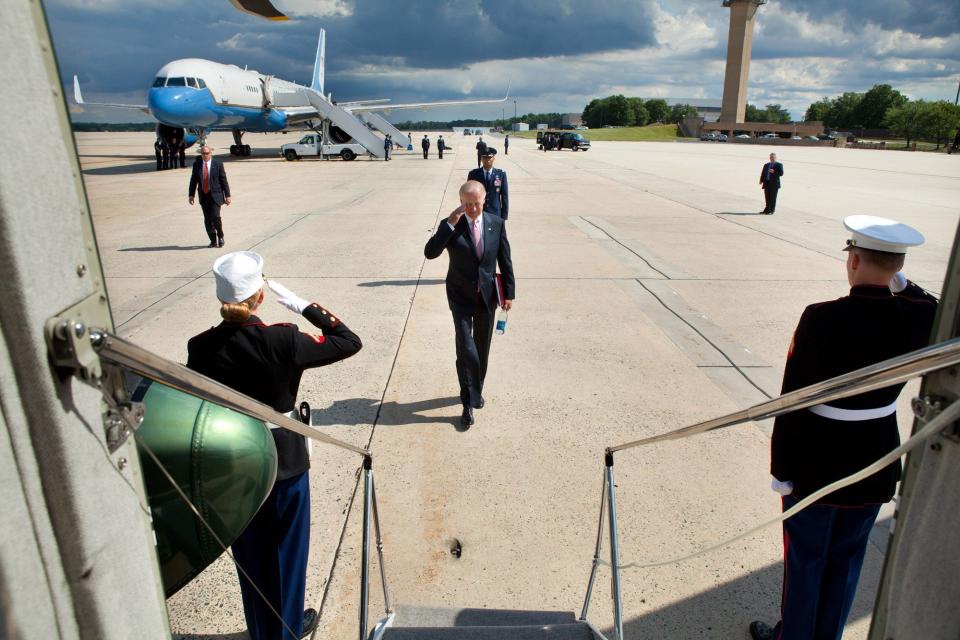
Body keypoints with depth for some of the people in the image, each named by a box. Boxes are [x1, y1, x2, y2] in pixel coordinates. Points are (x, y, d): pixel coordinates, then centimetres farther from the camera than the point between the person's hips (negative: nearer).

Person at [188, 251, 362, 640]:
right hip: (284, 465, -3)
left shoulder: (200, 348, -12)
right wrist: (302, 305, -13)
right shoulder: (282, 341, -23)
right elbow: (350, 342, -14)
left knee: (249, 553, 22)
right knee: (287, 549, 19)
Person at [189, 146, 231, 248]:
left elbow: (224, 180, -1)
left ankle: (220, 236, 10)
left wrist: (227, 195, -4)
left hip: (215, 195, -3)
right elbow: (193, 180, 10)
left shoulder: (218, 164, -2)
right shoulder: (197, 164, 6)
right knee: (207, 220, 4)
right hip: (203, 196, 3)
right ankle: (213, 241, 15)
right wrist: (191, 195, 6)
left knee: (215, 217, -14)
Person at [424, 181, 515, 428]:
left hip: (487, 296, 3)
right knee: (466, 350, -10)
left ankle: (475, 391, 36)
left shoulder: (497, 224, -3)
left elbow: (505, 260, 4)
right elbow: (430, 252, -23)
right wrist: (450, 224, -28)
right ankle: (469, 402, 4)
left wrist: (509, 292, 4)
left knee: (482, 349, 14)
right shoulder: (451, 226, -10)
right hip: (461, 298, -3)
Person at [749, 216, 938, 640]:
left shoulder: (822, 320, -25)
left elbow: (794, 402, -20)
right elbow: (932, 306, 19)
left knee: (805, 558, 15)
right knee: (846, 557, 22)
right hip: (877, 465, 5)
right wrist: (901, 284, 5)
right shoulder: (921, 317, -11)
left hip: (818, 465, -5)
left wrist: (782, 470, -9)